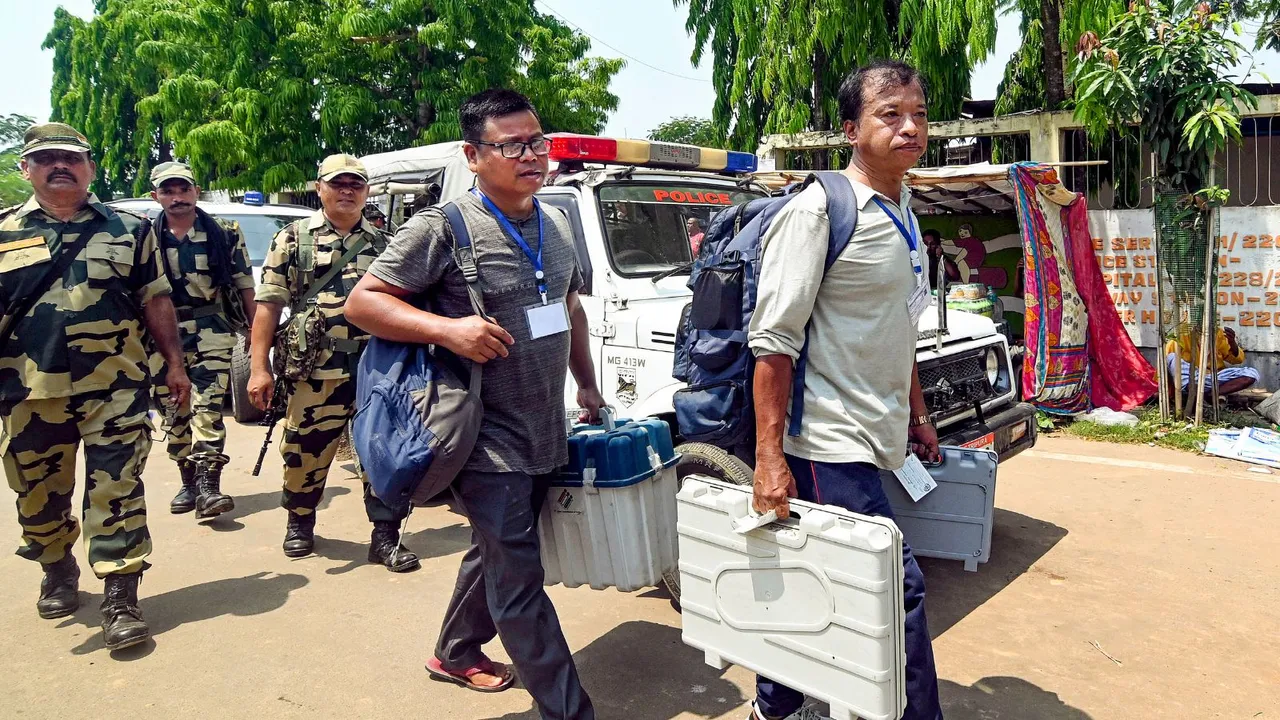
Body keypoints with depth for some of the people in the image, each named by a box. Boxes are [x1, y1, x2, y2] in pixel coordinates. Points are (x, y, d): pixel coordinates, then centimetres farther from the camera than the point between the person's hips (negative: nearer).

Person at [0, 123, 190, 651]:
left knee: (116, 494, -4)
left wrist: (174, 363, 4)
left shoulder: (126, 230, 7)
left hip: (115, 389, -2)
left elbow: (155, 301, 8)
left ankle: (120, 598, 0)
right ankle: (58, 572, 39)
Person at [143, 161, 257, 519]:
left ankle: (208, 484, -14)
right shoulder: (145, 237, 6)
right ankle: (189, 483, 20)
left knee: (208, 409, -12)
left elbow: (244, 286, 5)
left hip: (212, 337, -3)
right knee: (175, 415, 9)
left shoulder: (225, 234, 2)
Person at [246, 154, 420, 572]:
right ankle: (299, 524, 33)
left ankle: (386, 535, 11)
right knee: (306, 452, 10)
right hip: (316, 372, -2)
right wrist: (259, 368, -7)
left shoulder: (383, 244, 12)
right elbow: (269, 304, 0)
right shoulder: (293, 238, 4)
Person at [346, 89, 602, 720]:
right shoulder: (443, 229, -13)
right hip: (489, 445, -8)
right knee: (520, 582, -3)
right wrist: (448, 328, -26)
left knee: (496, 554, 24)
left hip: (546, 436, 8)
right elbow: (363, 302, -13)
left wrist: (587, 385, 19)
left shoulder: (556, 224, 9)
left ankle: (455, 652, 47)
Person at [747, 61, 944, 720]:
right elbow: (773, 339, -17)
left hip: (873, 439, 8)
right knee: (898, 587, -5)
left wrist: (917, 414, 22)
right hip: (829, 444, -8)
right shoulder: (818, 209, -13)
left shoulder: (901, 213, 13)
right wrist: (769, 457, -21)